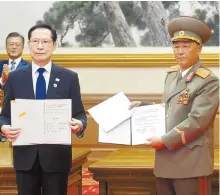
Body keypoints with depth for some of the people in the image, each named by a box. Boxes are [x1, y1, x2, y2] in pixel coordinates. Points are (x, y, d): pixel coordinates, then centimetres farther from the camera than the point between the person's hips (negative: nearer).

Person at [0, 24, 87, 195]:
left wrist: (79, 125, -20)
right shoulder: (15, 78, 6)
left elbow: (79, 114, 3)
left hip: (57, 155, -1)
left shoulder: (69, 78, 3)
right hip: (25, 155, 1)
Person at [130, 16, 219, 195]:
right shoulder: (172, 74, 13)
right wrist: (144, 106, 11)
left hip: (191, 162, -8)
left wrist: (165, 141, -18)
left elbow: (196, 121, -19)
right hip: (165, 160, 8)